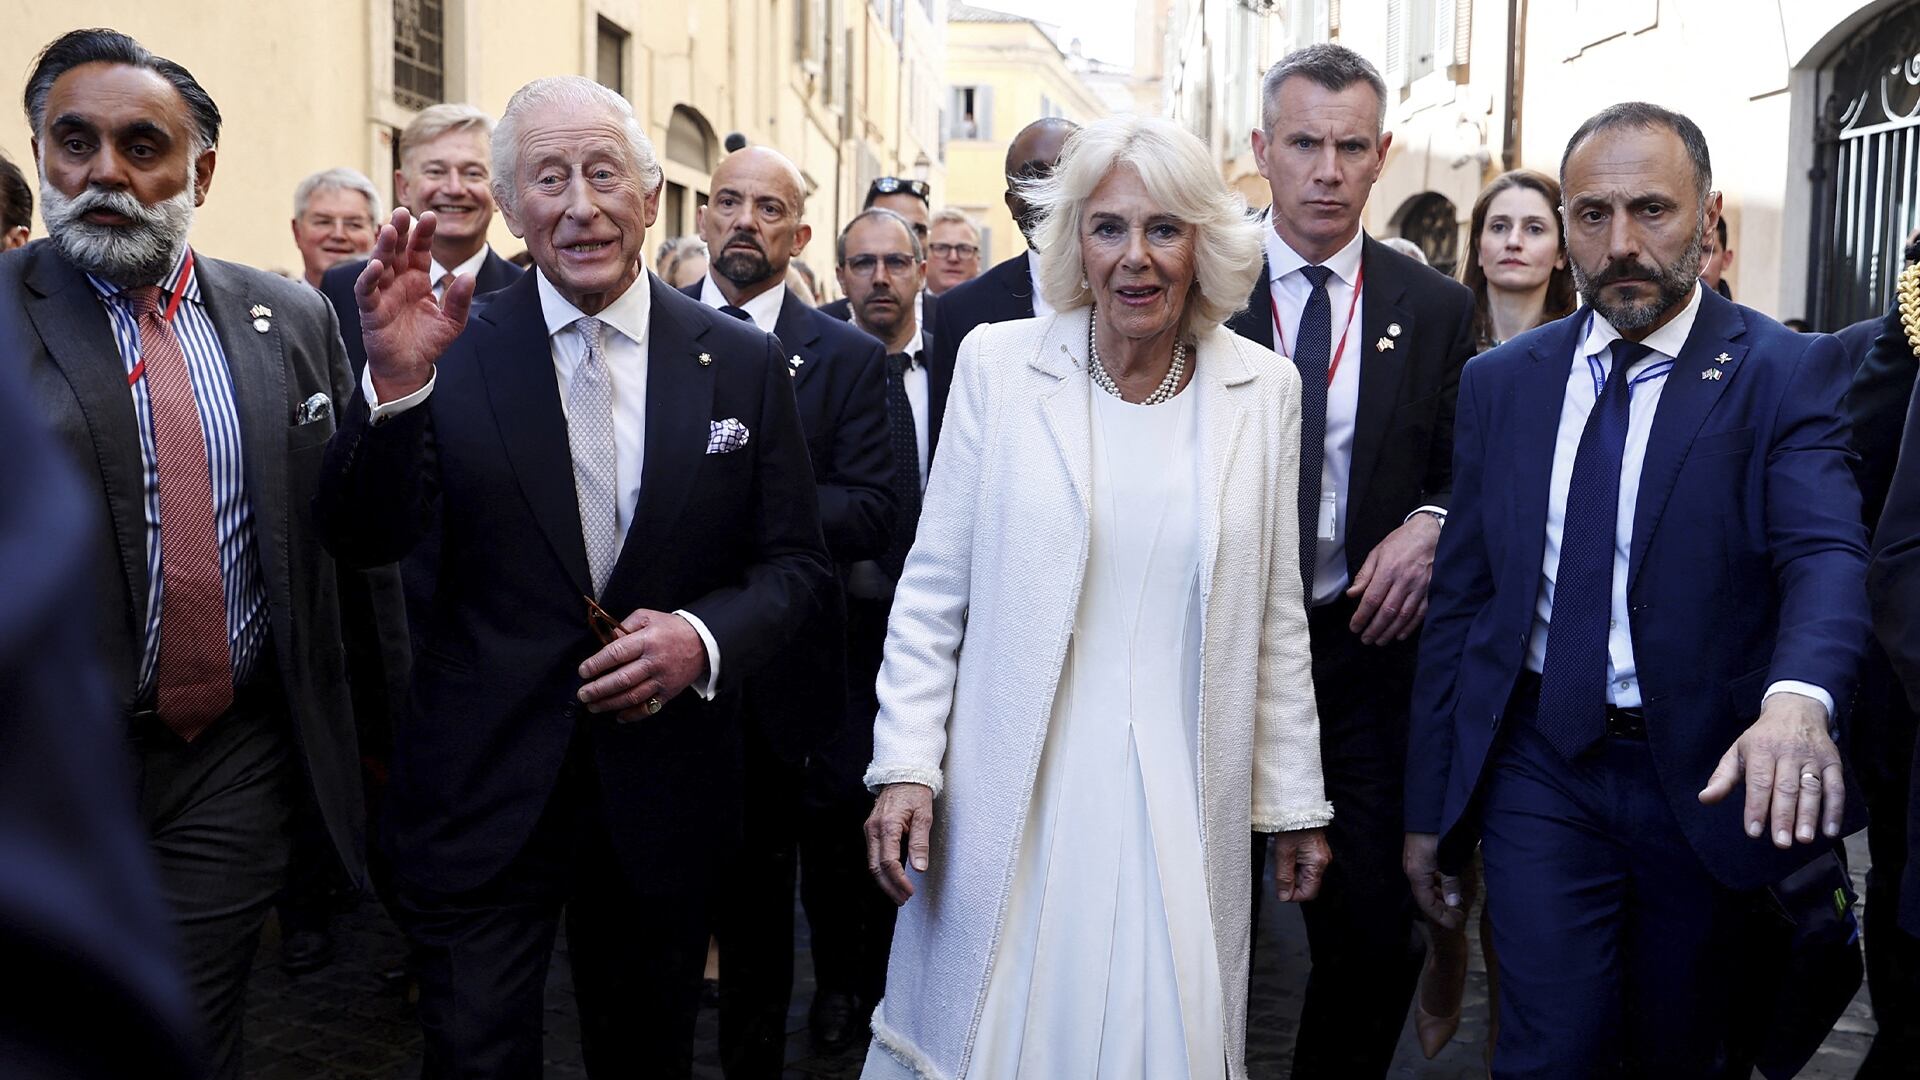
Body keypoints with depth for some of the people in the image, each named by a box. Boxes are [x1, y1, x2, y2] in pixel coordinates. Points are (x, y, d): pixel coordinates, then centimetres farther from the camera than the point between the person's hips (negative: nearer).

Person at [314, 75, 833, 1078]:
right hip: (482, 787, -1)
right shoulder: (456, 349, -5)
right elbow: (364, 541, -11)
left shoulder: (744, 362, -2)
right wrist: (394, 383, -27)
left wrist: (705, 637, -18)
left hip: (664, 794, 2)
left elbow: (795, 562, 2)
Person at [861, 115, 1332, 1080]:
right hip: (1013, 799, -1)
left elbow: (1275, 618, 7)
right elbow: (932, 590, 0)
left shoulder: (1263, 390, 2)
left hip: (1180, 809, 2)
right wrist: (905, 765, -6)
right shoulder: (997, 362, -4)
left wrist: (1294, 801, 9)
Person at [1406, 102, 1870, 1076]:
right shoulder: (1499, 383, 4)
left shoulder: (1786, 372, -5)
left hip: (1711, 776, -1)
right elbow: (1460, 601, 6)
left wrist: (1799, 698, -43)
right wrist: (1427, 808, 6)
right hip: (1541, 771, 1)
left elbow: (1825, 550, -21)